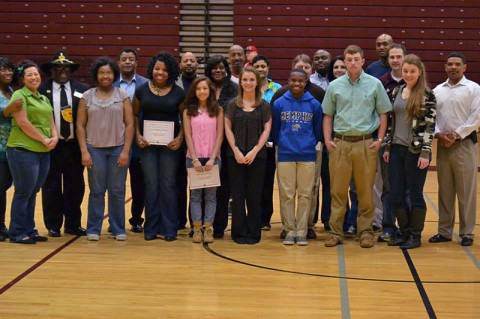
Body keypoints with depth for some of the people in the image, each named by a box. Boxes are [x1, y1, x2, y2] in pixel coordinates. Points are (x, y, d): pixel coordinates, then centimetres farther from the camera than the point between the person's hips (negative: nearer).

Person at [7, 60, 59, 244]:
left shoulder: (44, 99, 18)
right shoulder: (19, 95, -5)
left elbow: (51, 122, 18)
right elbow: (23, 122, -14)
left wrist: (54, 137, -3)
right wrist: (44, 139, -12)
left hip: (43, 152, 7)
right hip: (23, 150, -7)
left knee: (33, 193, 12)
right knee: (23, 193, -1)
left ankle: (29, 231, 19)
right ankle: (17, 233, 8)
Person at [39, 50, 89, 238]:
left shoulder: (82, 90, 3)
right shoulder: (42, 90, -2)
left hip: (75, 145, 2)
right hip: (51, 145, -2)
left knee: (75, 187, 8)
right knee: (51, 187, 7)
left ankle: (73, 224, 20)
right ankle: (53, 226, 18)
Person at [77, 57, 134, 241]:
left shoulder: (123, 96, 5)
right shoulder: (87, 97, 6)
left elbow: (129, 124, 2)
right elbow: (80, 125, 5)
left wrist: (125, 151, -6)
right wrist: (84, 151, -4)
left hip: (118, 149, 0)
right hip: (95, 149, 0)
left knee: (117, 192, 2)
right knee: (96, 191, 2)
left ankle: (118, 229, 12)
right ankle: (93, 229, 12)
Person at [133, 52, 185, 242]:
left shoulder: (178, 93, 0)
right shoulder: (142, 90, 3)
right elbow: (135, 115, 8)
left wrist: (180, 138, -10)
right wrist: (138, 136, -5)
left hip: (169, 144, -1)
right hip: (148, 143, 1)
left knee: (168, 184, 1)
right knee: (151, 184, 3)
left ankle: (169, 229, 8)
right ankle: (151, 228, 10)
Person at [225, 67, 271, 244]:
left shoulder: (264, 105, 5)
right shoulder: (233, 104, 6)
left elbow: (267, 130, 1)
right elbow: (227, 128, 3)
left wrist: (254, 151, -9)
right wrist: (236, 151, -8)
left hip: (257, 155, 0)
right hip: (235, 155, 0)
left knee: (254, 195, 1)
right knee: (237, 195, 1)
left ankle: (254, 233, 9)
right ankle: (239, 233, 9)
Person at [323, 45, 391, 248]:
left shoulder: (375, 84, 3)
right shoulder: (335, 86, 7)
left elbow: (383, 113, 6)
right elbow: (328, 115, 11)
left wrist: (380, 139, -3)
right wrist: (327, 139, 1)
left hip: (366, 143, -1)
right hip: (340, 143, 1)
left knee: (365, 191, 4)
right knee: (338, 190, 3)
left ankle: (366, 231, 13)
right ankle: (336, 232, 10)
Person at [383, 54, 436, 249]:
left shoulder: (427, 95, -7)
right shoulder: (396, 92, 9)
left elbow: (430, 125, -9)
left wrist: (425, 153, -14)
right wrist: (387, 147, 10)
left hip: (416, 151, -5)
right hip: (397, 149, 5)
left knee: (415, 194, 3)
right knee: (395, 195, 7)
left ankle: (416, 236, 15)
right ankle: (405, 232, 23)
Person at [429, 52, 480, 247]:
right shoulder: (437, 90, 12)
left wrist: (457, 135, -13)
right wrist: (438, 134, -8)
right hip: (442, 144, 4)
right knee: (445, 191, 9)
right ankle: (444, 231, 16)